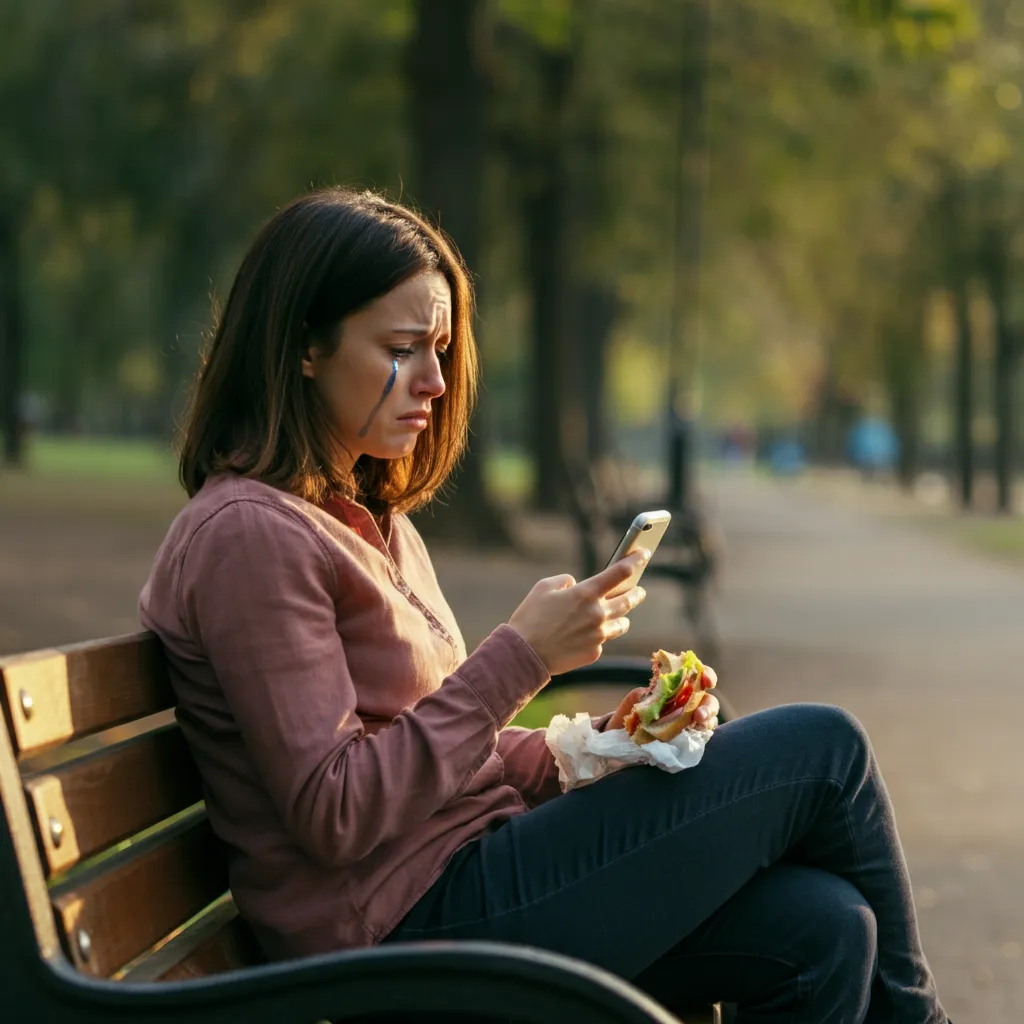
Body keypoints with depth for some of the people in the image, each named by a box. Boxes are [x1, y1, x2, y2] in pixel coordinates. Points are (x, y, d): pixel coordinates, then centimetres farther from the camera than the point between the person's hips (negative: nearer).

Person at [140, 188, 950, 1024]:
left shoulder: (374, 522, 18)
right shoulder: (249, 535, -13)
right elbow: (333, 814, -20)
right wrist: (520, 657, -19)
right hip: (412, 922, -9)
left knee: (821, 929, -10)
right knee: (820, 750, -6)